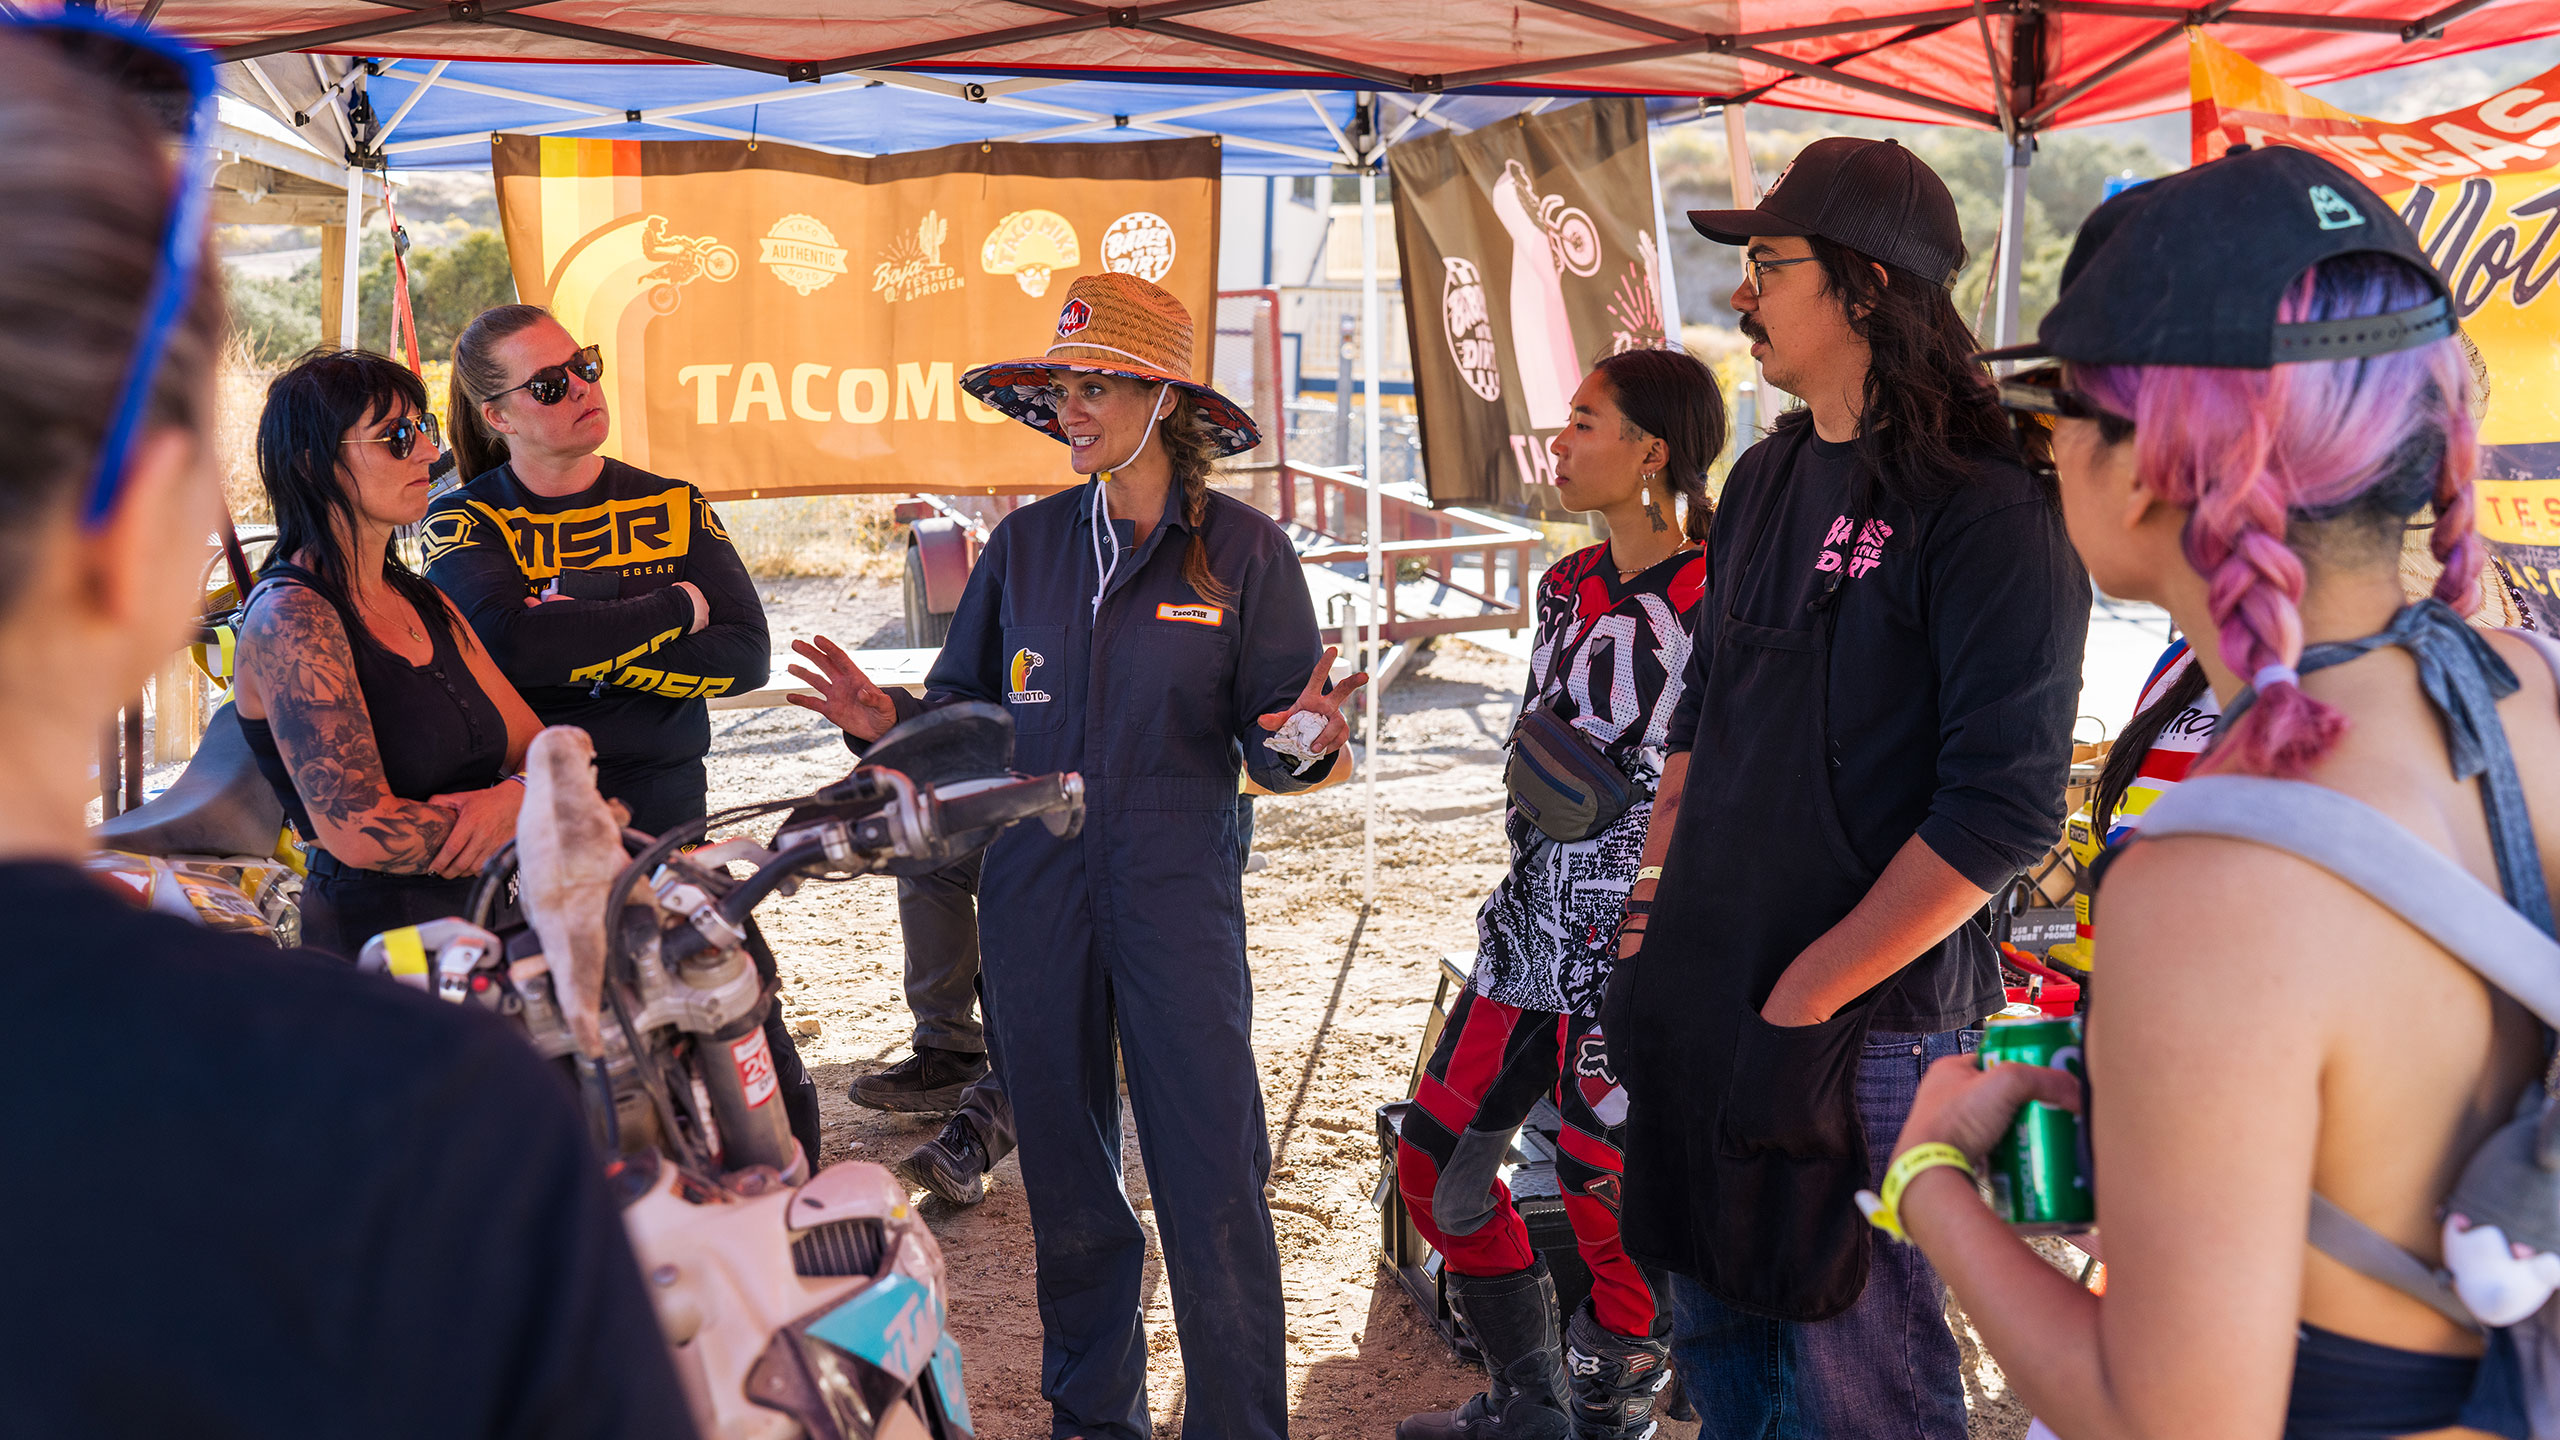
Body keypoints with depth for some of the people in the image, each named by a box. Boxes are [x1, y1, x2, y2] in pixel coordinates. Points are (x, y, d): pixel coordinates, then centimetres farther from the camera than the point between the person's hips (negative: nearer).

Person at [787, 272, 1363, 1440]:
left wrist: (1303, 739, -24)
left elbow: (1271, 739, -2)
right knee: (1065, 1175, 13)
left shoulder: (1244, 549, -2)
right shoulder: (1026, 542, 7)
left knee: (1212, 1183, -4)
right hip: (1034, 893, 3)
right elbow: (969, 705, 11)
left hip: (1178, 892, -3)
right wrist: (889, 720, -9)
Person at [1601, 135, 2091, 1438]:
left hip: (1864, 1021, -7)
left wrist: (1807, 999, -19)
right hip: (1700, 1000, 8)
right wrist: (1659, 906, 12)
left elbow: (2005, 811, -19)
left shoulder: (1986, 514, -15)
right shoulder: (1764, 481, 10)